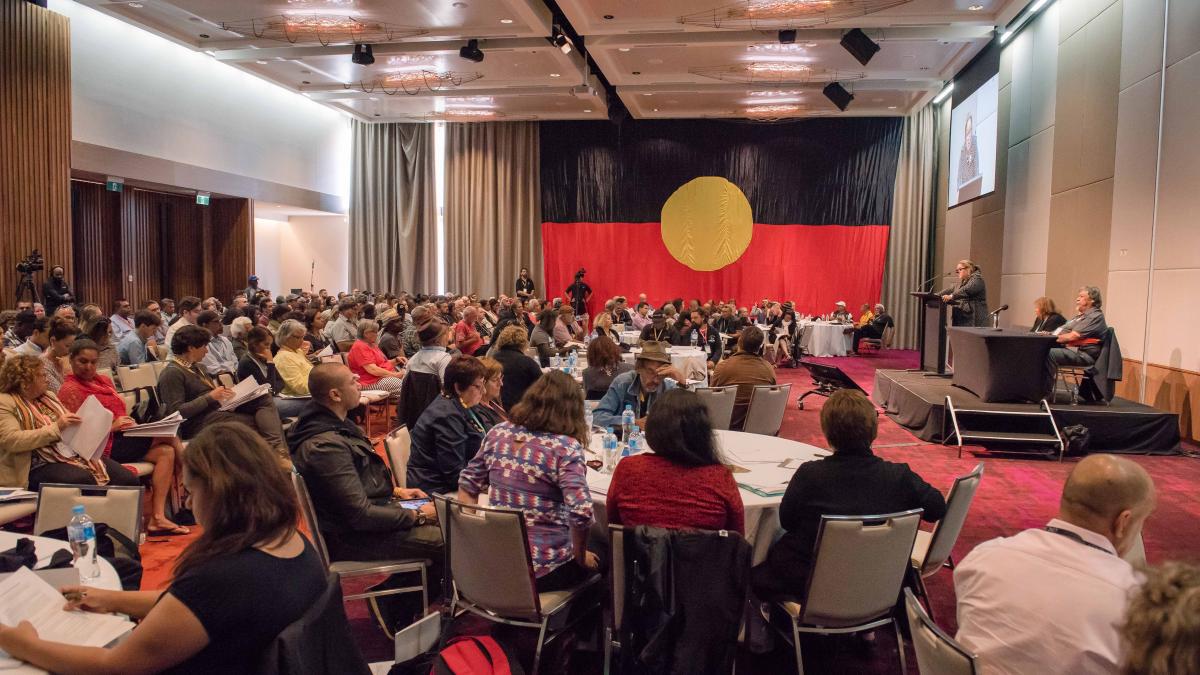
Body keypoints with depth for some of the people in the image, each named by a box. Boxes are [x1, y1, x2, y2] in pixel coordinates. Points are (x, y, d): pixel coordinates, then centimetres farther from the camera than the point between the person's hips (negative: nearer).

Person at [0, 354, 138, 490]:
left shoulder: (48, 396, 21)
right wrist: (56, 428, -20)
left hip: (76, 453, 6)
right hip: (43, 465, -6)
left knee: (128, 479, -17)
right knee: (84, 480, -37)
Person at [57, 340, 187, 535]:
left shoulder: (104, 380, 20)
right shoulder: (70, 389, -4)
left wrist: (129, 423, 2)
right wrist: (111, 427, -17)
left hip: (123, 437, 8)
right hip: (105, 447, -8)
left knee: (166, 452, -17)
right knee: (167, 434, -16)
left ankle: (158, 518, -20)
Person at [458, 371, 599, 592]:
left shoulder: (498, 433, 0)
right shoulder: (565, 448, -17)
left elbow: (467, 485, 8)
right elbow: (581, 512, -25)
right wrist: (580, 557, -9)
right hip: (541, 568, -6)